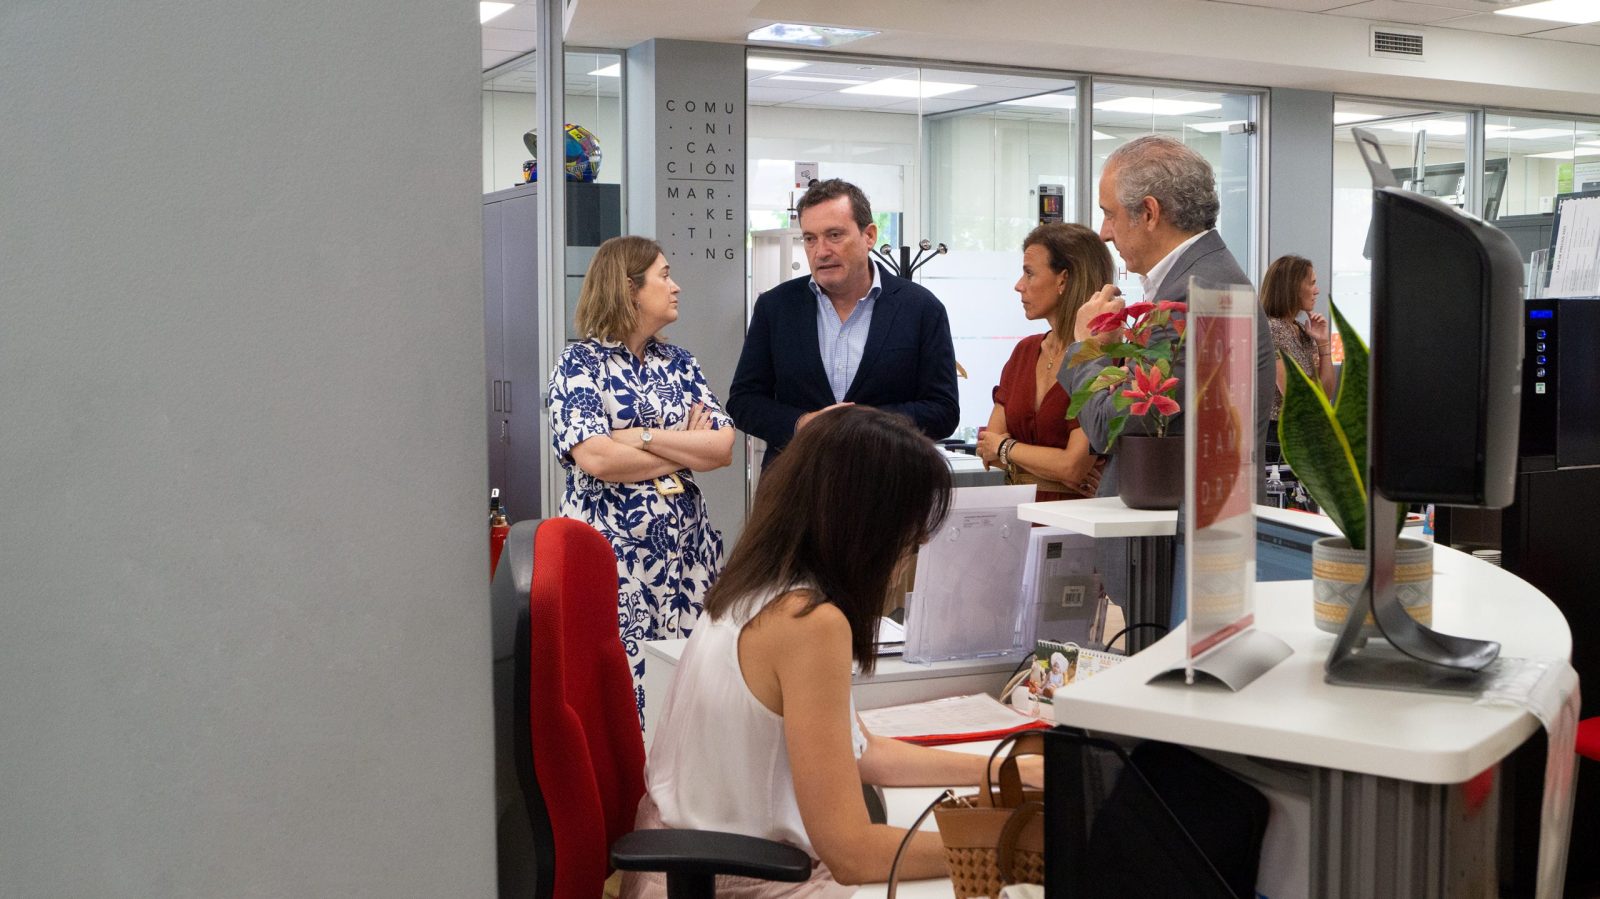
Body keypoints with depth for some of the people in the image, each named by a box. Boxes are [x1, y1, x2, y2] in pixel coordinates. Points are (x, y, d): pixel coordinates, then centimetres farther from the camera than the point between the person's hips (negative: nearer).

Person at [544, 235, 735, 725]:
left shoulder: (679, 363, 12)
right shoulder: (579, 364, -3)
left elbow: (723, 447, 0)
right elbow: (596, 458, -17)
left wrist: (644, 436, -11)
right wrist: (686, 450, -6)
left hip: (687, 552, 5)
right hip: (614, 556, -5)